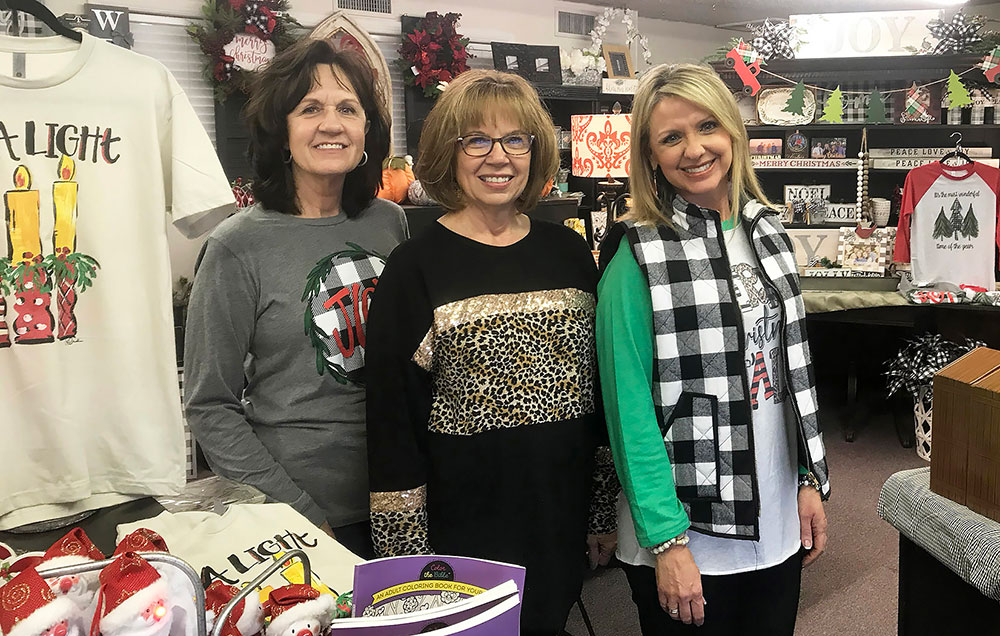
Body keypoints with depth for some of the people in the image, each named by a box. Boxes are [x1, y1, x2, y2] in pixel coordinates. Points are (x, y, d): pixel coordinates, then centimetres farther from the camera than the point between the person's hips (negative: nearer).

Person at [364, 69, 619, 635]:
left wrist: (606, 510, 10)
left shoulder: (569, 252, 5)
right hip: (463, 528, -3)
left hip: (562, 524, 4)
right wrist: (407, 552, -7)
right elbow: (393, 416, -7)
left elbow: (600, 383, 9)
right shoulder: (417, 269, -7)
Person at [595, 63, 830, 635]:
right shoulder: (639, 256, -14)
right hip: (689, 534, -5)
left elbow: (793, 368, 11)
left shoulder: (767, 231, 5)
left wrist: (811, 480, 8)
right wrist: (666, 539, -17)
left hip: (777, 519, 6)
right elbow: (629, 407, -15)